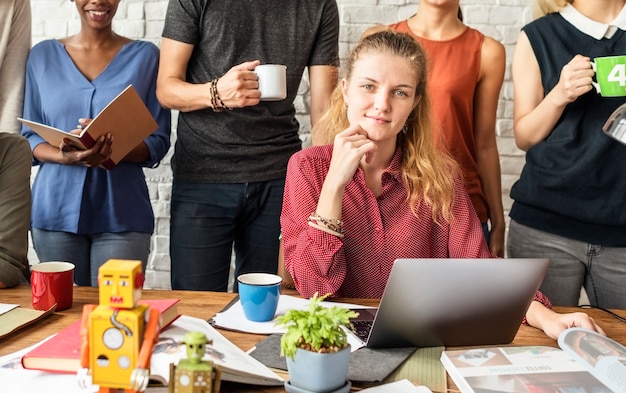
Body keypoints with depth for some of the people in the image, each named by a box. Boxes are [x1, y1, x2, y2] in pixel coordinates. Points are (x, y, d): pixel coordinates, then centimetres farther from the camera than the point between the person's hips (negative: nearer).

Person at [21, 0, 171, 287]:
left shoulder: (145, 56, 2)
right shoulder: (43, 55, 8)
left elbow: (158, 141, 0)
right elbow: (29, 137, 8)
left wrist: (112, 151, -20)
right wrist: (64, 156, -14)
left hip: (121, 214, -2)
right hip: (55, 211, 2)